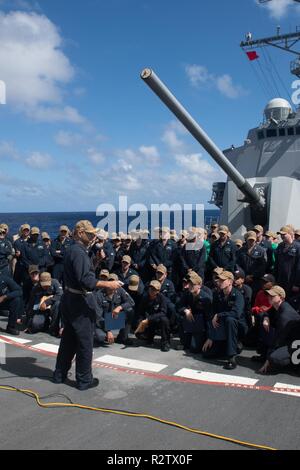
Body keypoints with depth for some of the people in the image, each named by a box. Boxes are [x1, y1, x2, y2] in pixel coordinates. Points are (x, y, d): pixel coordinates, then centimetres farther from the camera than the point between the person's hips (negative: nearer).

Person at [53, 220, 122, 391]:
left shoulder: (73, 250, 13)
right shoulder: (79, 252, -19)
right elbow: (86, 281, -26)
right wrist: (108, 284, -22)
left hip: (70, 299, 10)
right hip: (81, 301, -10)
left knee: (69, 339, 19)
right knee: (85, 342, 2)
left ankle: (60, 375, 29)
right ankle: (84, 380, 13)